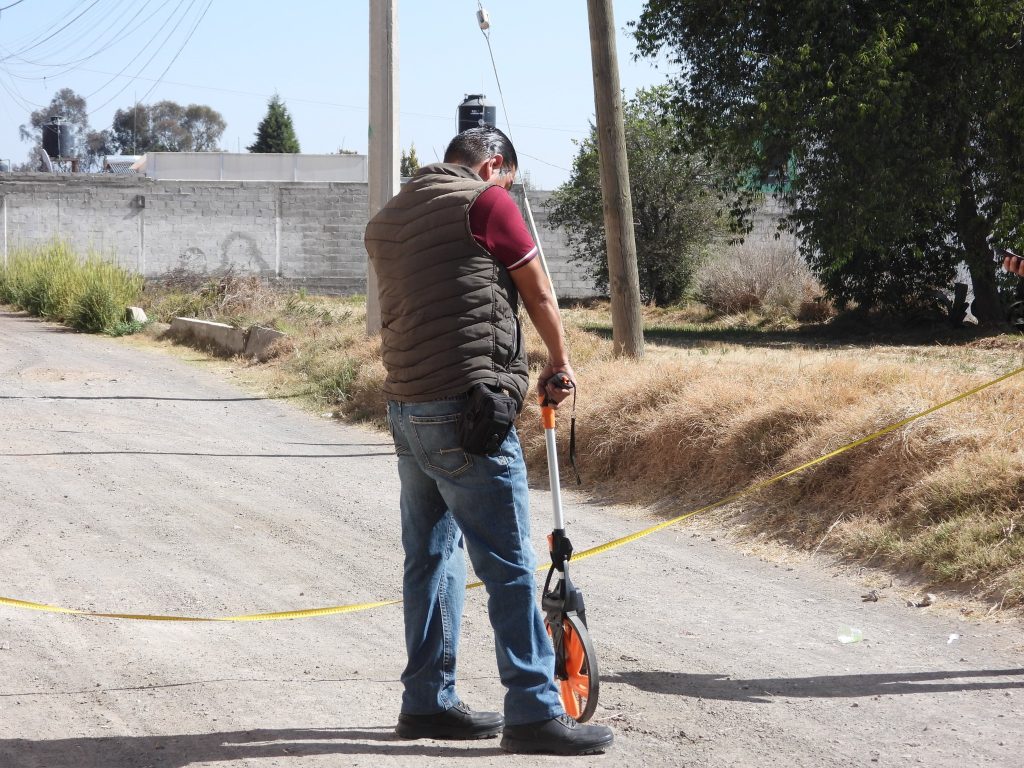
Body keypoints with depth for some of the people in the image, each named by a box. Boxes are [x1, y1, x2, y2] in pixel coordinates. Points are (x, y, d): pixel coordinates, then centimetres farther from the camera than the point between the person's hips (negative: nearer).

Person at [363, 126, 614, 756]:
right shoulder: (487, 202, -5)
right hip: (466, 411, -8)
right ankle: (534, 711, -4)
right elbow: (539, 295, 1)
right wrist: (560, 363, 18)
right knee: (509, 566, -5)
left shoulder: (386, 220, 17)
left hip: (406, 408, 8)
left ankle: (428, 702, 20)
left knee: (432, 557, 15)